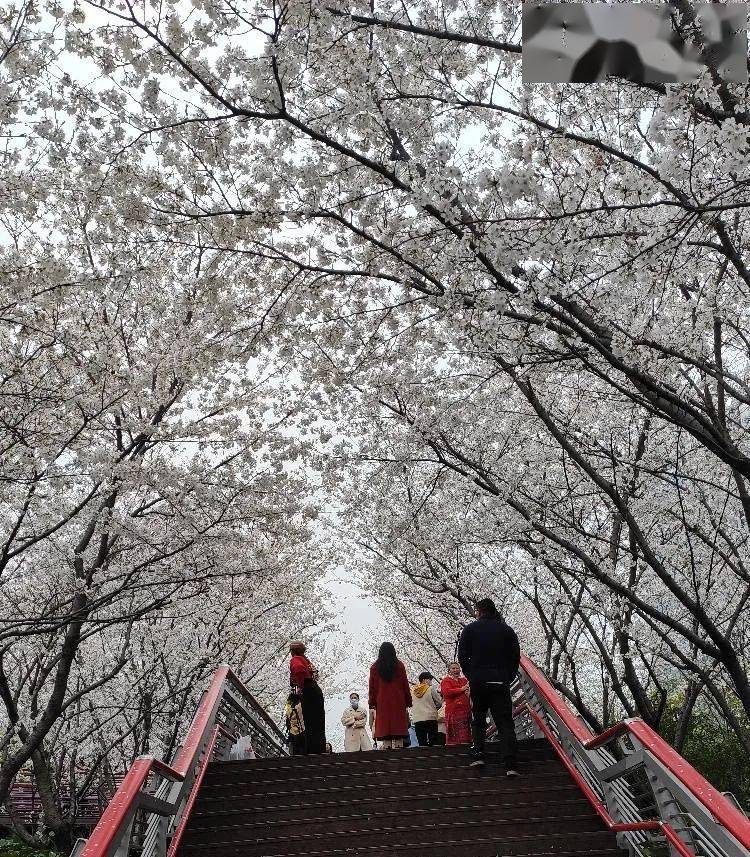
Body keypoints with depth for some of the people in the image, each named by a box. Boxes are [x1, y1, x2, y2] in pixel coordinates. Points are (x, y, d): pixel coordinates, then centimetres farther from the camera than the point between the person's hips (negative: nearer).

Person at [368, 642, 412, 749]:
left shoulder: (374, 668, 5)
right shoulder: (399, 666, 2)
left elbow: (372, 688, 4)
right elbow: (405, 685, 2)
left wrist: (372, 705, 7)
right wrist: (408, 702, 8)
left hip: (382, 703, 1)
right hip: (398, 703, -1)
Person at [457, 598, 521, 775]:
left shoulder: (470, 629, 3)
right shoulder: (507, 630, 8)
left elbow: (462, 657, -1)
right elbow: (516, 657, 4)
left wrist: (471, 676, 10)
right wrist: (508, 678, 11)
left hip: (478, 681, 0)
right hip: (501, 683, 1)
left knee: (478, 720, 16)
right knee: (505, 723, 0)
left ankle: (478, 755, 6)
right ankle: (510, 765, -10)